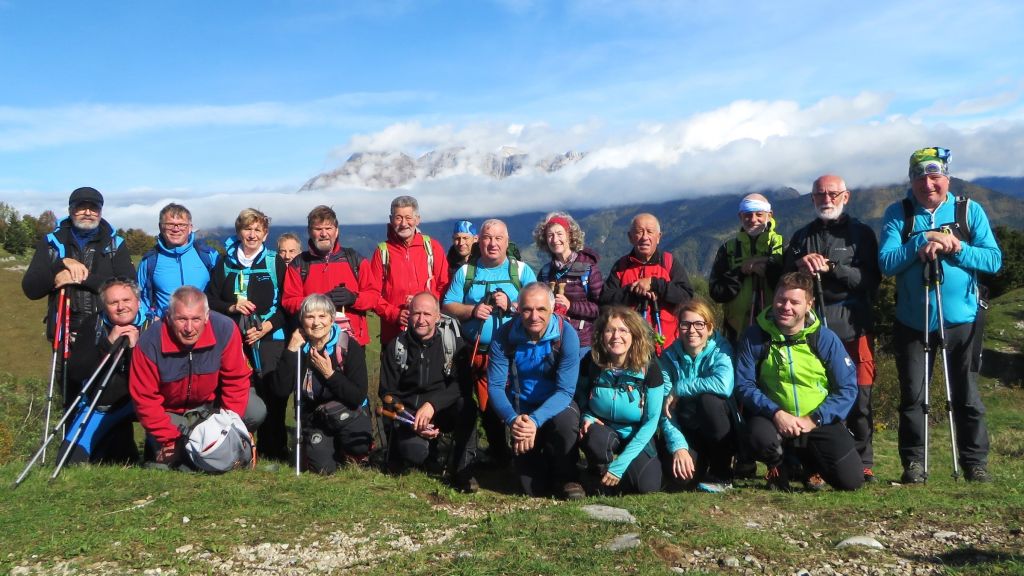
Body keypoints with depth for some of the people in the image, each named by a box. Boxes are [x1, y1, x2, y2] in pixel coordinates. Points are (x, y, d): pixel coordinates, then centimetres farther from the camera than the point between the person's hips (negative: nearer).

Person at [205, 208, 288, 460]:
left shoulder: (276, 263, 8)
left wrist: (265, 327, -9)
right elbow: (209, 299, 14)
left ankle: (274, 451, 3)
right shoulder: (225, 262, 14)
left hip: (269, 339, -2)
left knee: (271, 393, -8)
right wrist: (230, 308, -5)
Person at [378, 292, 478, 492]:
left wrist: (432, 404, -29)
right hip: (408, 413, 0)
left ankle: (463, 470, -19)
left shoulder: (454, 343, -2)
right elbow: (387, 393, 2)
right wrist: (413, 423, -13)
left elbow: (462, 385, -13)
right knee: (414, 452, -31)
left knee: (465, 404, -33)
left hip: (443, 411, 0)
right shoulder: (395, 348, 2)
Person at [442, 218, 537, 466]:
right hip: (479, 354, 2)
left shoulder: (522, 271, 6)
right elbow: (447, 306, 7)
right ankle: (498, 454, 23)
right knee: (487, 408, 6)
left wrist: (510, 305, -16)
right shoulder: (465, 272, 11)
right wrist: (472, 310, -10)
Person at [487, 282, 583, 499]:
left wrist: (535, 420, -37)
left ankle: (565, 477, -9)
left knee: (566, 422, -37)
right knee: (533, 489, -7)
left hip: (556, 404, -1)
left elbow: (565, 390, -22)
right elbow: (495, 386, -14)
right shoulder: (505, 336, -15)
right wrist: (512, 420, -33)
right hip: (520, 406, 1)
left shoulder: (566, 335, -20)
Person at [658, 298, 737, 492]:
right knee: (679, 472, -29)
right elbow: (665, 410, -11)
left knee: (709, 398, -32)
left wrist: (679, 389, -24)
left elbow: (724, 384, -34)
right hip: (687, 434, 2)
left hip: (720, 433, -1)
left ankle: (721, 476, -13)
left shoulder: (720, 350, -10)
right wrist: (678, 447, -26)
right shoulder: (669, 357, -3)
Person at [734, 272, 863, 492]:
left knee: (850, 480, -14)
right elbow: (744, 385, -8)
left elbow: (848, 388, -4)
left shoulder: (826, 339, -4)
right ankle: (780, 468, 5)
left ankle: (811, 464, 24)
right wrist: (775, 413, -23)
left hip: (820, 422, 1)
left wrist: (814, 419, -15)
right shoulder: (754, 337, -7)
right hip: (773, 418, -1)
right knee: (760, 438, -35)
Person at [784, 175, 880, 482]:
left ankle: (863, 464, 9)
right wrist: (801, 267, -7)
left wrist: (832, 267, -14)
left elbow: (871, 279, -3)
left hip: (854, 329, -2)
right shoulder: (802, 237, 17)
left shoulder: (862, 233, 9)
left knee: (859, 399, -3)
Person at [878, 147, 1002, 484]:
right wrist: (924, 240, -19)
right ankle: (913, 465, 18)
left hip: (961, 320, 0)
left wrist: (957, 248, -18)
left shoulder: (970, 210, 2)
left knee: (967, 396, 7)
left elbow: (994, 260, -4)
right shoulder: (898, 214, 0)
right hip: (912, 323, 0)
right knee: (912, 397, 7)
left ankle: (976, 464, 20)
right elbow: (886, 263, -11)